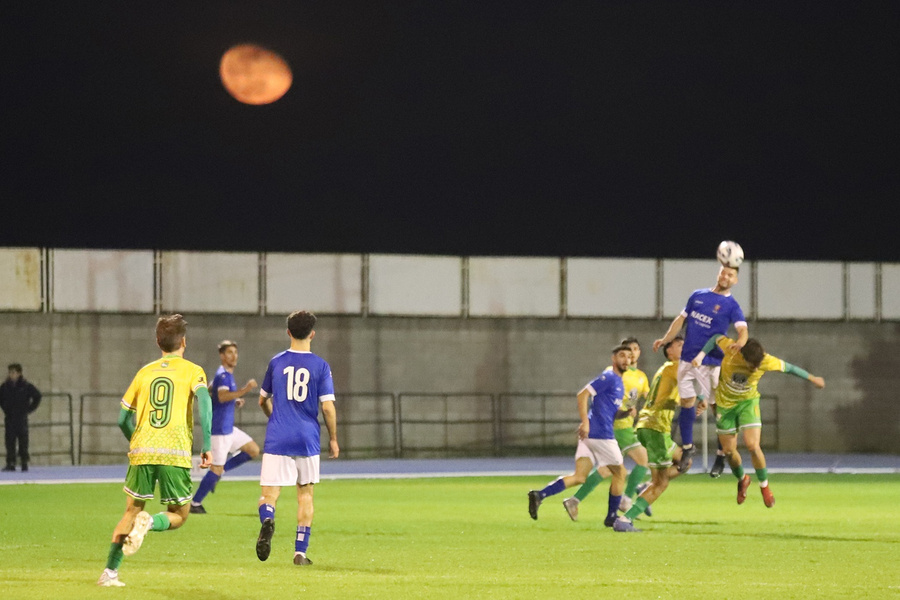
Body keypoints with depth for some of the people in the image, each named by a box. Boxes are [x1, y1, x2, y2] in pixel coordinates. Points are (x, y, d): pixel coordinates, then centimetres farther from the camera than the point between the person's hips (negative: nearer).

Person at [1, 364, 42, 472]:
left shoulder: (26, 386, -6)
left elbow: (37, 396, 2)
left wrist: (29, 409, 0)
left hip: (22, 417, -3)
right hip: (9, 418, 3)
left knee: (23, 441, -1)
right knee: (10, 441, 0)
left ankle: (24, 463, 4)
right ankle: (10, 463, 2)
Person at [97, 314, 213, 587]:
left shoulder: (145, 372, 17)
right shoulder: (192, 370, 7)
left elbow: (123, 419, 18)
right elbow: (204, 401, -12)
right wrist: (206, 446, -11)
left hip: (141, 452, 3)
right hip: (175, 453, -3)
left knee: (132, 511, 15)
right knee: (178, 515, 13)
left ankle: (110, 572, 5)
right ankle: (150, 523, -20)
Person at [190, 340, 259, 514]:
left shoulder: (227, 374, 13)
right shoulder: (223, 375, -18)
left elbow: (209, 390, 28)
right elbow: (222, 396, -36)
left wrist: (235, 401, 18)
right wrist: (244, 390, -49)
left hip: (228, 428, 10)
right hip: (220, 429, -10)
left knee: (253, 450, 12)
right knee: (217, 469, -7)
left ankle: (218, 472, 14)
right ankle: (195, 504, 2)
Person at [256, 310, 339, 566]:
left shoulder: (276, 362, 5)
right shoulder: (320, 366, -1)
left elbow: (263, 401, 17)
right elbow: (327, 406, -5)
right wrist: (333, 439, 8)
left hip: (277, 439, 0)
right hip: (308, 439, 0)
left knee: (269, 495, -1)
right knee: (305, 494, 15)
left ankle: (267, 520, -35)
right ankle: (300, 551, 13)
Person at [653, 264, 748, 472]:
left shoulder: (731, 305, -4)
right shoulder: (698, 295, 11)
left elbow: (743, 330, -18)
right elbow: (681, 319, 18)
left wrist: (740, 342, -39)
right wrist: (665, 340, 9)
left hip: (711, 362, -4)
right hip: (687, 359, 4)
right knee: (686, 402, 6)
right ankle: (687, 448, 21)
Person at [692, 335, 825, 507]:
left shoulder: (766, 362, -27)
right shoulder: (730, 349, -29)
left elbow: (789, 368, -8)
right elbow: (716, 339, -6)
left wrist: (813, 379, 5)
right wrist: (701, 356, -17)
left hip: (748, 402, -1)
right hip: (725, 402, 1)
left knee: (753, 446, -17)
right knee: (729, 451, 6)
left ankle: (764, 486, 5)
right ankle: (742, 479, 37)